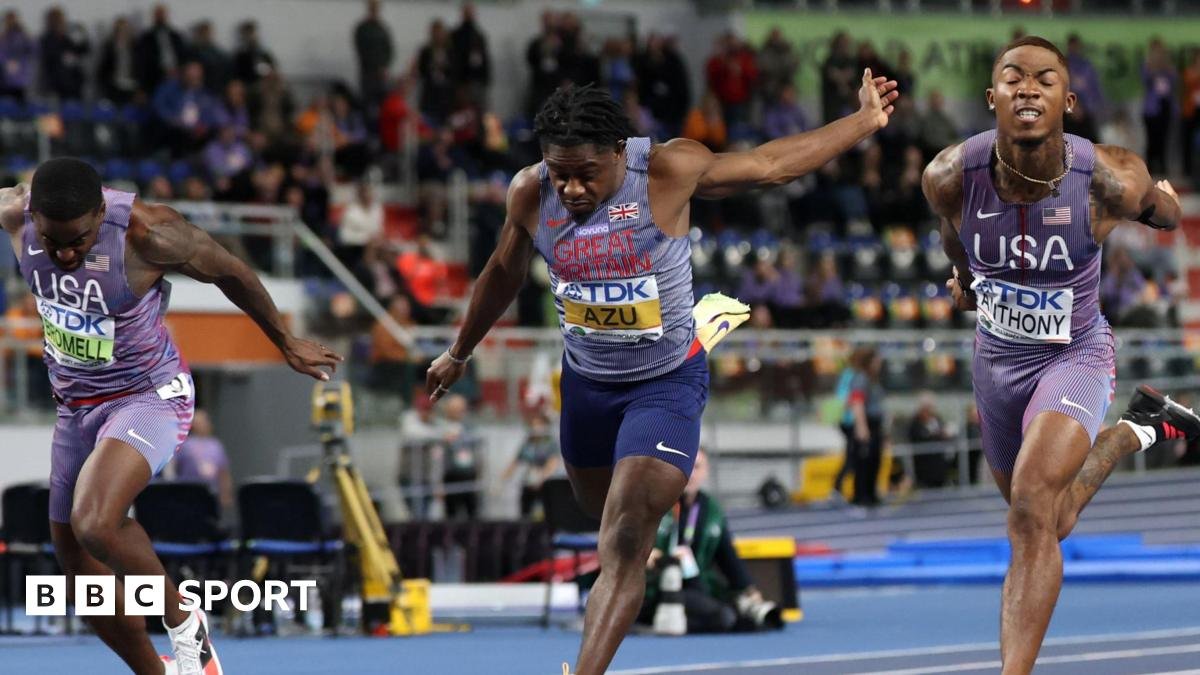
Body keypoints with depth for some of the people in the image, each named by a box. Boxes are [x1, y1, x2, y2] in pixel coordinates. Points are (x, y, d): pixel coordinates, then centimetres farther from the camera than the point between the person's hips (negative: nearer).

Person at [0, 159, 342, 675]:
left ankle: (183, 623, -6)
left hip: (149, 398, -6)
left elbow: (227, 272, -9)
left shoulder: (148, 233, -27)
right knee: (82, 576, 10)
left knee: (94, 523, -31)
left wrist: (287, 343, 3)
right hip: (76, 405, 6)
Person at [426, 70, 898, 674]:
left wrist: (865, 122, -3)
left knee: (625, 541, -17)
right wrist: (460, 353, 21)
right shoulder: (531, 193, -12)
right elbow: (504, 273, 9)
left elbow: (770, 164, -8)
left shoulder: (668, 171, -22)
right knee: (606, 518, 21)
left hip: (666, 382, -4)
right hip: (585, 380, 4)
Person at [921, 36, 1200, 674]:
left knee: (1032, 502, -28)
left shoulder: (1109, 180, -29)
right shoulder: (951, 176, -23)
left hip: (1075, 354, -4)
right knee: (1049, 525, 24)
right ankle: (1132, 430, 54)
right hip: (997, 355, 4)